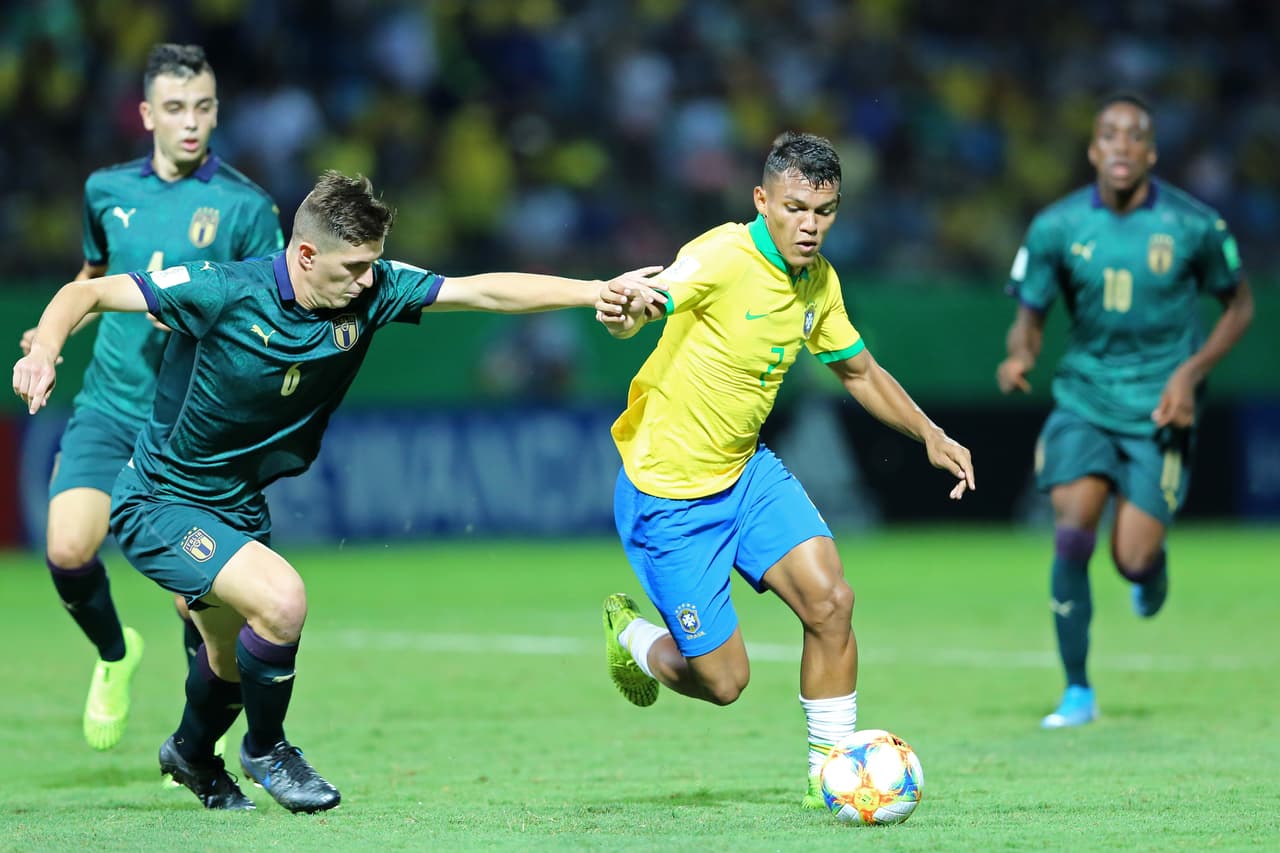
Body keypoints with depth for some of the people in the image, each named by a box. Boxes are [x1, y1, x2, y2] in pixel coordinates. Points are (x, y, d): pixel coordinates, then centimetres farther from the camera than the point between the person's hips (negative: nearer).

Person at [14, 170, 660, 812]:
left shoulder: (370, 292, -12)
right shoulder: (223, 292, -26)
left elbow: (487, 291, -17)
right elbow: (88, 293, -21)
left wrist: (596, 291, -28)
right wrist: (44, 350, -40)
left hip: (237, 505, 7)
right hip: (159, 503, -7)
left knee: (235, 660, 23)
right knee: (280, 598, -26)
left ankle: (192, 753, 57)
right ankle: (265, 749, 1)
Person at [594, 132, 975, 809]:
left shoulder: (819, 282, 1)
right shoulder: (723, 258, -23)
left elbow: (859, 371, 18)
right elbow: (650, 300, -40)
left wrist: (930, 435, 11)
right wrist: (626, 312, -63)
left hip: (746, 470, 7)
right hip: (667, 493, -7)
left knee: (830, 600, -13)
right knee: (722, 681, -3)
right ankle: (630, 636, 31)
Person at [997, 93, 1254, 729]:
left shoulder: (1193, 225, -7)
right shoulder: (1056, 228, -4)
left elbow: (1239, 306, 7)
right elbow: (1029, 319, 5)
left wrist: (1190, 373, -7)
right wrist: (1019, 357, -19)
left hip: (1159, 411, -1)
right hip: (1083, 397, 1)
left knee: (1132, 559, -12)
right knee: (1072, 530, -18)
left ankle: (1154, 567, 30)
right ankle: (1078, 693, -2)